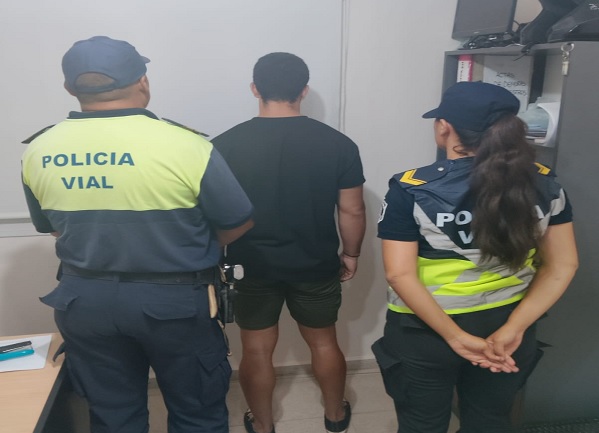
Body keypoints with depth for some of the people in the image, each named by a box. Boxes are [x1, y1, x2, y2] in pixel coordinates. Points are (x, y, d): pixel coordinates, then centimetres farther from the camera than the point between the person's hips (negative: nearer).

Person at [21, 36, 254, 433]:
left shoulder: (38, 152, -5)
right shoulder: (186, 145, -20)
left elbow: (51, 227, 10)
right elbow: (238, 223, -9)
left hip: (82, 299, 5)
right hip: (173, 300, -4)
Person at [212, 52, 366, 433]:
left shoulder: (226, 145, -12)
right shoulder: (338, 144, -10)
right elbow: (352, 210, -5)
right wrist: (351, 254, 11)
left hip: (251, 267, -1)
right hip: (316, 266, 1)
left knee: (257, 350, 16)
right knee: (324, 342, 21)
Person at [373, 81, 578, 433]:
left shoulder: (411, 189, -16)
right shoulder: (544, 184, -5)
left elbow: (400, 274, -20)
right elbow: (562, 265, -4)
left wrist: (456, 337, -18)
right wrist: (513, 329, -10)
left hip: (425, 332, -3)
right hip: (504, 325, 4)